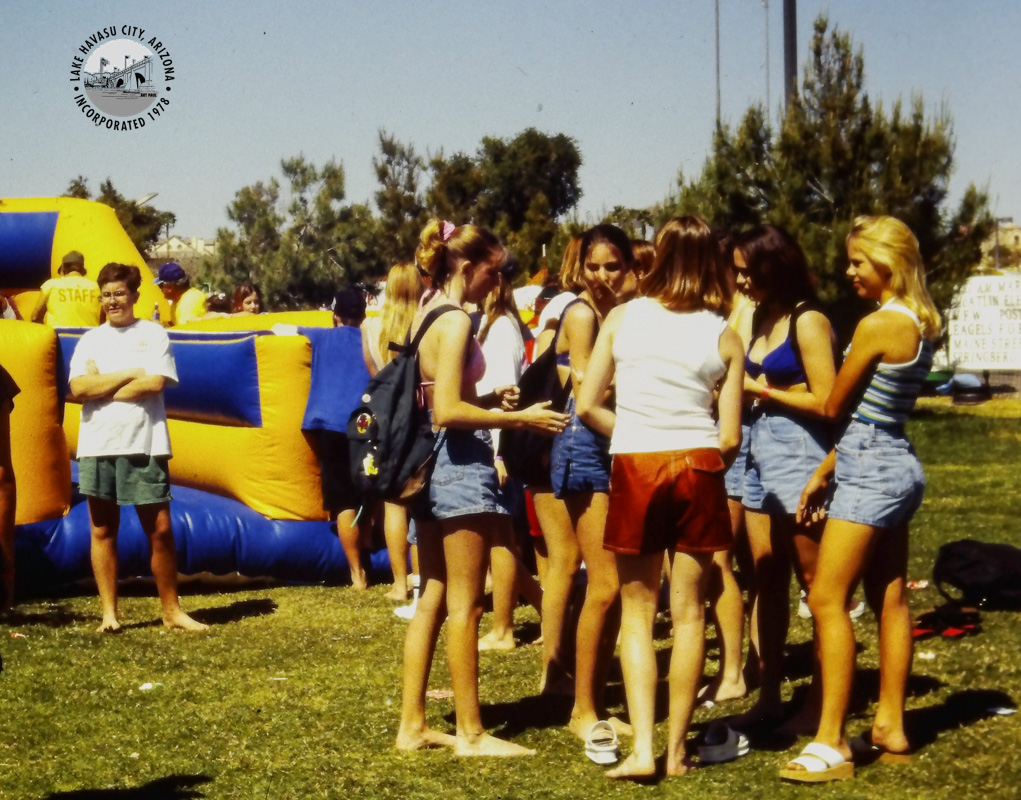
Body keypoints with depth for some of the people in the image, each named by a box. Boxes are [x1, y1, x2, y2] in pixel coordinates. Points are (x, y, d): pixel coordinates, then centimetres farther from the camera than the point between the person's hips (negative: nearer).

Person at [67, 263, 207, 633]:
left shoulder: (153, 335, 4)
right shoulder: (90, 340, 10)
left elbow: (154, 383, -10)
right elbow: (78, 389, -4)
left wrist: (101, 388, -6)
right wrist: (129, 374, -8)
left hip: (144, 445, -2)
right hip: (97, 446, 2)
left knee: (160, 529, -1)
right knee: (103, 530, 5)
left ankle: (172, 610, 10)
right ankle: (109, 612, 12)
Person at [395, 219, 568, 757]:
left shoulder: (426, 313, 13)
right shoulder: (455, 320, -15)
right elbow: (449, 412, -21)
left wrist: (490, 401, 12)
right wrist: (519, 419, -16)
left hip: (431, 462, 9)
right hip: (461, 462, -9)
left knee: (433, 599, 13)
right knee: (464, 605, -3)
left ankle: (412, 724, 17)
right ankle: (470, 732, 3)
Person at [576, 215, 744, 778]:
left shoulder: (622, 318, 0)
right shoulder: (724, 338, 1)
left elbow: (587, 406, -2)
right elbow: (730, 438, 0)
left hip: (634, 467, 0)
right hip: (698, 468, 1)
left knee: (637, 611, 8)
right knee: (688, 612, 8)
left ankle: (641, 748, -2)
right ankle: (677, 750, 12)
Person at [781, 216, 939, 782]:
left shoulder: (877, 325, -17)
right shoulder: (920, 323, 11)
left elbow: (834, 407, -7)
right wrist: (823, 474, 16)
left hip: (872, 473, -10)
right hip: (897, 465, 10)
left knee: (827, 600, -10)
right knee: (890, 600, 13)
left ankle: (831, 743, -11)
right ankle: (890, 727, 20)